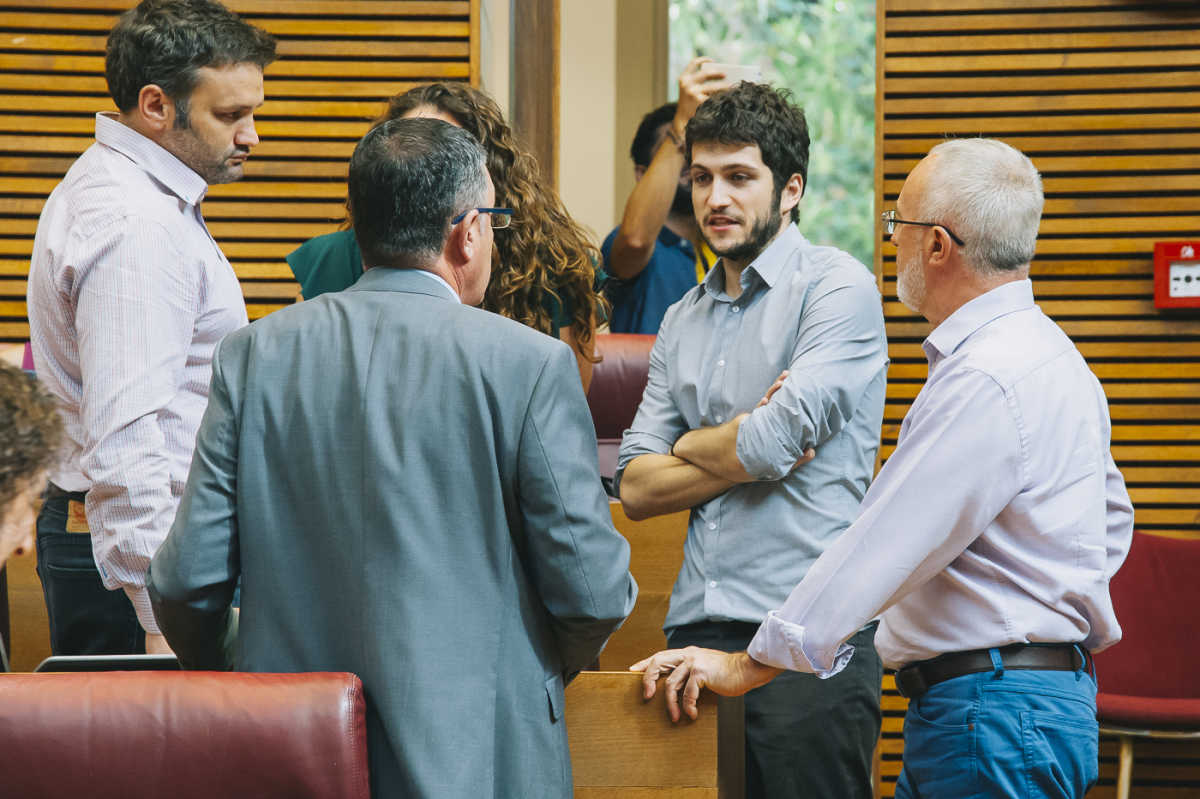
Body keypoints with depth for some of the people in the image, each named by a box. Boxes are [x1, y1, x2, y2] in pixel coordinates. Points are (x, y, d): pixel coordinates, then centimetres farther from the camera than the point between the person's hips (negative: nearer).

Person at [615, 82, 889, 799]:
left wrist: (690, 445, 5)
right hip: (696, 631, 6)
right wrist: (746, 455, -5)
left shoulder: (838, 286, -3)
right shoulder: (683, 321, 17)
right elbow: (636, 488, 10)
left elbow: (776, 440, -15)